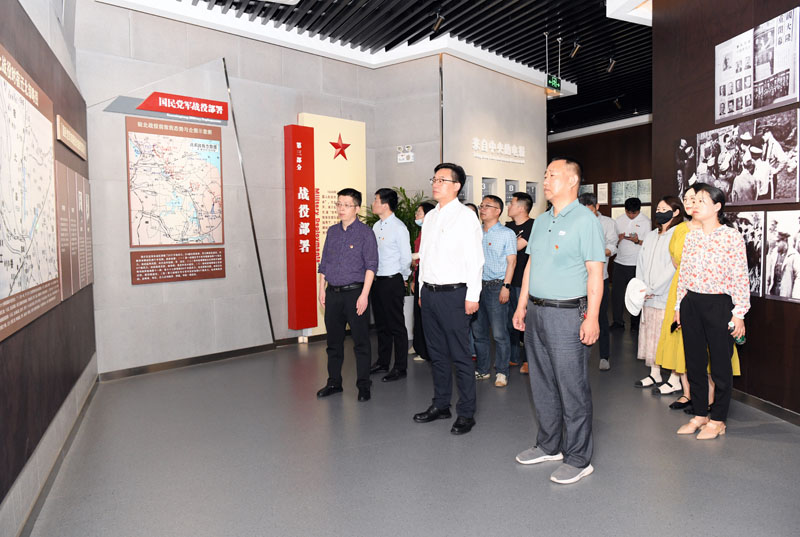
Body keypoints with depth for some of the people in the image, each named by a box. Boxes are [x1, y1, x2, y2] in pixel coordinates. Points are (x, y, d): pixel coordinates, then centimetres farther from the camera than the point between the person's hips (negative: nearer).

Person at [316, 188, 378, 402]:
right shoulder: (332, 231, 12)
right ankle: (334, 382, 26)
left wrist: (364, 295, -16)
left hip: (355, 293, -5)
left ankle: (363, 386, 12)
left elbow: (371, 265, -10)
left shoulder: (365, 232, -5)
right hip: (333, 293, 6)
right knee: (334, 341, 13)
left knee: (360, 342, 1)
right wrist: (322, 289, 13)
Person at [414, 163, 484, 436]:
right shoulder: (430, 217, 14)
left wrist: (472, 296, -15)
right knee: (437, 353, 16)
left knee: (460, 355, -1)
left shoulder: (466, 216, -7)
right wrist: (422, 289, 16)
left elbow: (475, 259, -11)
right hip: (429, 293, 7)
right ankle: (441, 405, 29)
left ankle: (466, 413, 12)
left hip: (453, 293, -7)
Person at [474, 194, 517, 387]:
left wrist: (506, 286, -14)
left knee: (499, 333, -4)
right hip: (477, 285, 6)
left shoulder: (507, 233, -2)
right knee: (479, 332, 11)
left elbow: (511, 261, -6)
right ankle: (482, 369, 22)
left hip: (496, 286, -6)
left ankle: (502, 372, 8)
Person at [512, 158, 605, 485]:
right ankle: (548, 446, 32)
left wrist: (592, 317, -18)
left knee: (573, 389, 1)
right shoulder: (541, 222, 15)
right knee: (542, 385, 16)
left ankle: (578, 459, 15)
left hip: (567, 314, -8)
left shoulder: (585, 220, -8)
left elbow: (595, 273, -13)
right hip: (536, 311, 8)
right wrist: (522, 306, 14)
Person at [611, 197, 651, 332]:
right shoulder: (619, 220, 10)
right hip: (620, 262, 3)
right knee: (616, 292, 3)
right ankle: (617, 321, 13)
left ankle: (635, 323, 15)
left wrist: (637, 241, -21)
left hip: (636, 264, -3)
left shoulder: (646, 221, 0)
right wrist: (618, 240, -8)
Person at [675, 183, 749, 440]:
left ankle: (718, 420, 20)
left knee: (720, 364, 5)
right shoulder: (691, 236, 9)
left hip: (719, 305, -5)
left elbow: (741, 278, -8)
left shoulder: (732, 237, -7)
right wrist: (679, 306, 13)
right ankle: (700, 414, 26)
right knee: (694, 362, 12)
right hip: (691, 304, 5)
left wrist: (738, 313, -10)